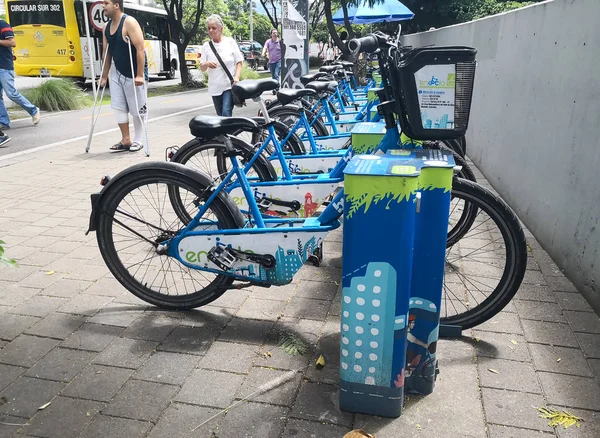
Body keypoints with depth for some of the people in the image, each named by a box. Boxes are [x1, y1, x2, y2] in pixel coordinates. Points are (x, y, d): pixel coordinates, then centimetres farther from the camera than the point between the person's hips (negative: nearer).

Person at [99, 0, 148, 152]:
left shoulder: (129, 22, -17)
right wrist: (104, 76, 11)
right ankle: (125, 140, 13)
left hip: (134, 73, -7)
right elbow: (107, 53, 12)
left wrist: (139, 75, -27)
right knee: (118, 107, 5)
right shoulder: (107, 27, 6)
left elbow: (140, 49, -23)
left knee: (137, 109, 1)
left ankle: (138, 140, 14)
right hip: (118, 72, 8)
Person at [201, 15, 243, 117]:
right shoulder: (206, 46, 6)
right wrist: (206, 64, -18)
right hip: (215, 88, 3)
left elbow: (239, 62, 3)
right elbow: (202, 68, 6)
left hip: (229, 85, -3)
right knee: (220, 115, 9)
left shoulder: (230, 42, 1)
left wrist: (237, 77, -15)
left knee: (226, 113, -19)